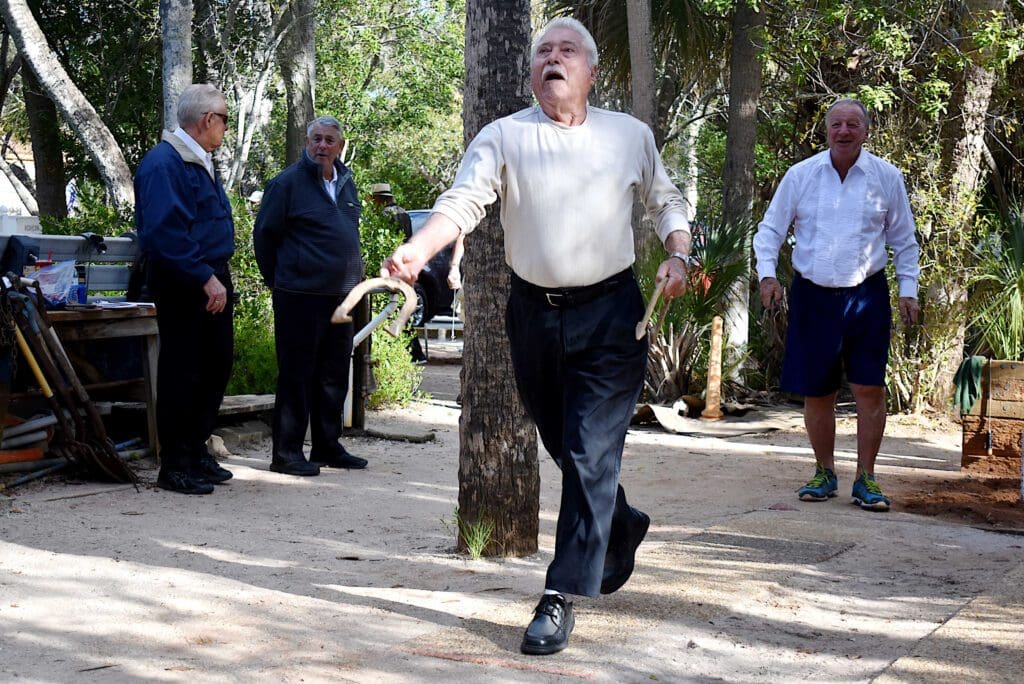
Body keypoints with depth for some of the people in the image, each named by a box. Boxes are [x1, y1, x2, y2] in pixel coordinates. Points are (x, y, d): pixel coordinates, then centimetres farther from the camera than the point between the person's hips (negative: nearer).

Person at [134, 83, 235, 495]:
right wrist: (206, 279, -23)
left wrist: (218, 277, 16)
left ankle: (196, 451, 28)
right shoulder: (163, 164, -15)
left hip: (212, 280, 10)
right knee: (181, 373, -3)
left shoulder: (201, 161, 16)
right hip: (182, 285, -10)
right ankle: (174, 466, 6)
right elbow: (166, 233, -24)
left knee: (217, 365, 15)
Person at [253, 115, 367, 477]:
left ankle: (327, 447, 23)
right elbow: (264, 234, -4)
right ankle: (286, 453, 3)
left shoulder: (346, 183, 14)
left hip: (340, 296, 7)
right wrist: (278, 279, 0)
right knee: (296, 375, -3)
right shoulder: (288, 182, -8)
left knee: (334, 376, 13)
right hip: (299, 296, -7)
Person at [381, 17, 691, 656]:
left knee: (590, 453, -10)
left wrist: (678, 256, -2)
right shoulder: (503, 137, -2)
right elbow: (464, 202, -15)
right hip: (534, 312, 2)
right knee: (563, 445, 16)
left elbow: (667, 200, 16)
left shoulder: (631, 135, 3)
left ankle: (562, 597, -4)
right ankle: (622, 527, 45)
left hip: (610, 315, -2)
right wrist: (417, 250, -32)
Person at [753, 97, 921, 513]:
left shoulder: (887, 178, 1)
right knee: (815, 392, 6)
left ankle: (865, 479, 7)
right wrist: (767, 274, -9)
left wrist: (908, 290, 4)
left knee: (870, 389, -5)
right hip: (812, 296, 1)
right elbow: (770, 230, 6)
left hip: (866, 296, -1)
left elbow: (903, 240, 10)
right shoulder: (801, 175, 1)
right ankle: (824, 474, 22)